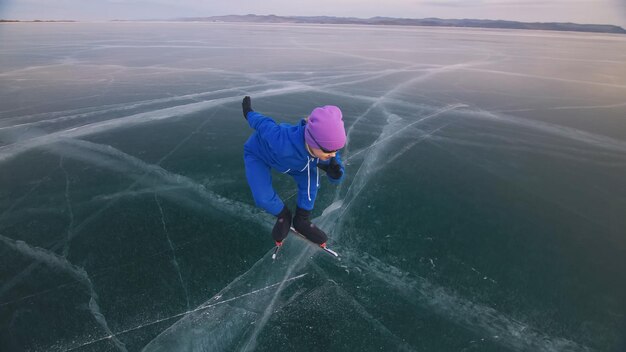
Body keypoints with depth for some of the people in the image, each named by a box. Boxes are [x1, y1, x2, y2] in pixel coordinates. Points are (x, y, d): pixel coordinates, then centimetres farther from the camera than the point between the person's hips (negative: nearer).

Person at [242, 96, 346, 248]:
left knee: (310, 179, -8)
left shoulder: (326, 146, -31)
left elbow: (336, 178, -17)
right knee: (263, 198, -17)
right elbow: (264, 124, -29)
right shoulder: (283, 143, -49)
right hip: (257, 152, -4)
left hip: (283, 153, 4)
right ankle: (283, 217, 17)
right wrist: (249, 113, -6)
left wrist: (335, 171, -42)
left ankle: (302, 221, 14)